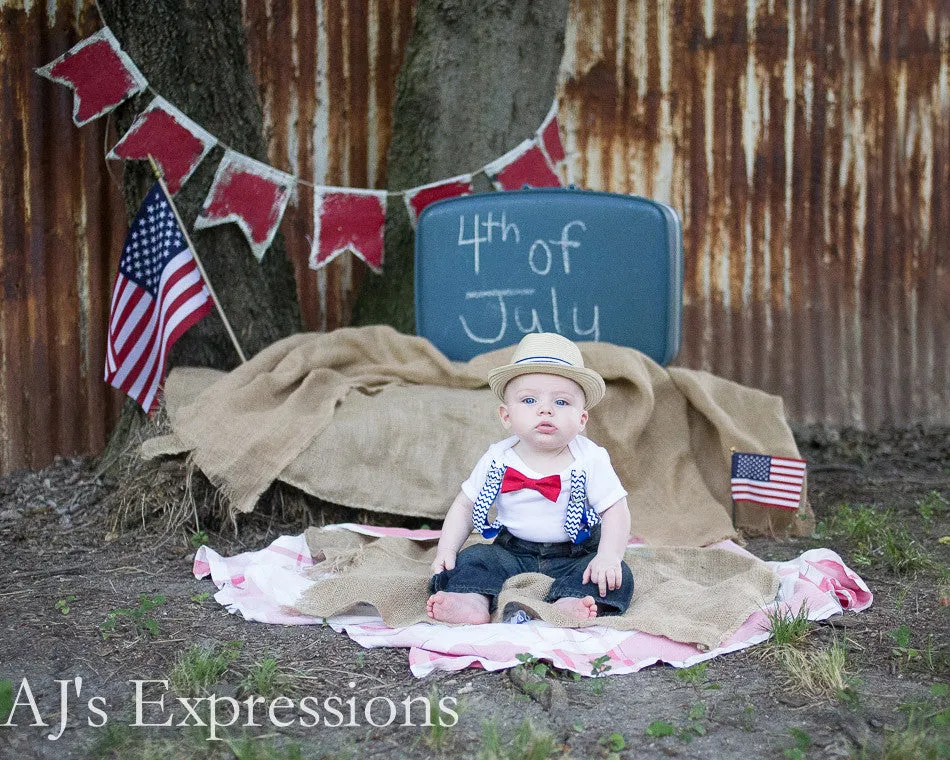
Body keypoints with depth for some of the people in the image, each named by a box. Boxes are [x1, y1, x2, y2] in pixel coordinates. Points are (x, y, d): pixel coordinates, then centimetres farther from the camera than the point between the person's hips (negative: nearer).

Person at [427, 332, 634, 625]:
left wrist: (608, 557, -26)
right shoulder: (497, 460, -3)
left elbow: (615, 511, -11)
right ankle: (474, 600, -41)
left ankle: (568, 604, -47)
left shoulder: (591, 461, -10)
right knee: (473, 559, -19)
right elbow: (465, 505, 6)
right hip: (513, 554, 2)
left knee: (617, 576, -26)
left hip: (575, 556, -2)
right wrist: (446, 550, -6)